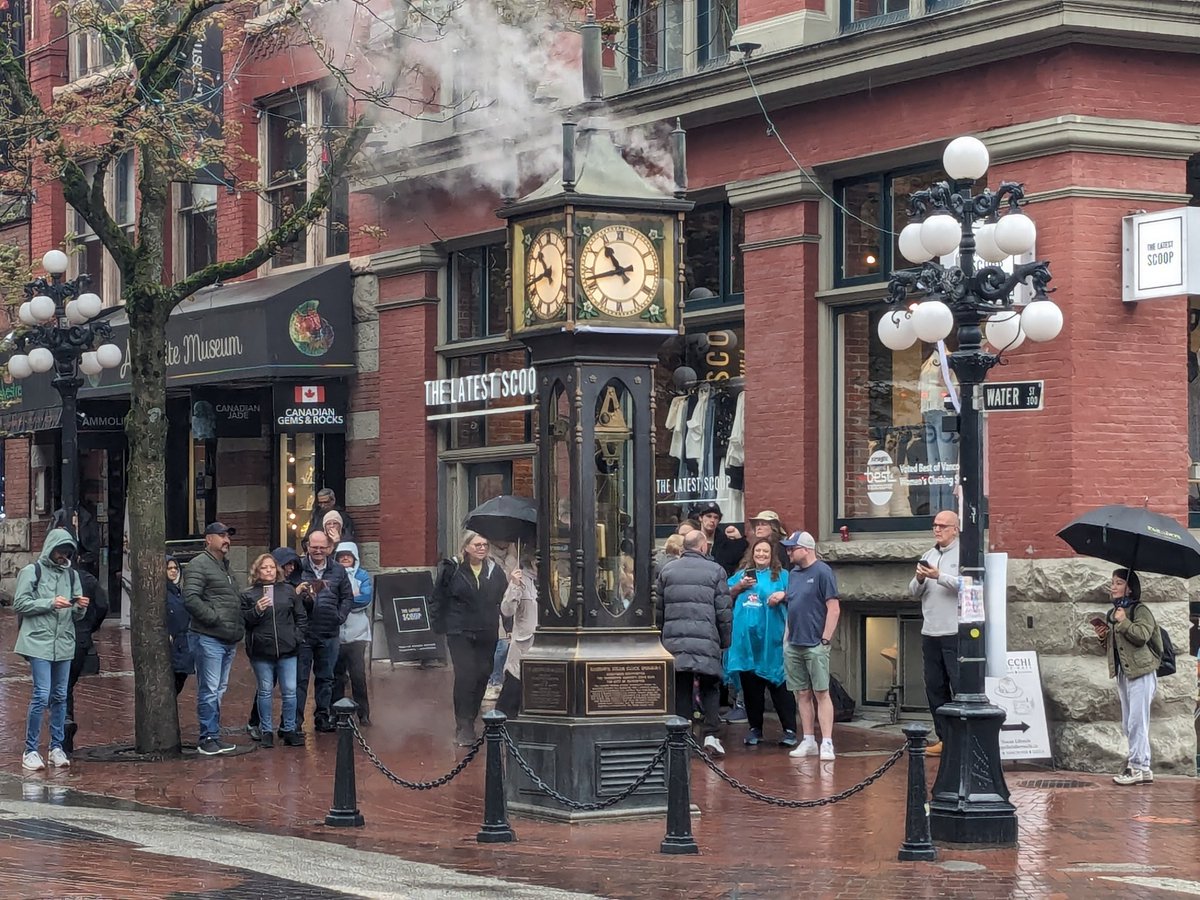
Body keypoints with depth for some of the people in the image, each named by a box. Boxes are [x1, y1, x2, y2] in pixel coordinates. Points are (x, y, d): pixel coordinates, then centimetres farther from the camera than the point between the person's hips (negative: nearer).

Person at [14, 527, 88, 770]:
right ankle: (30, 750, -3)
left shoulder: (71, 575, 13)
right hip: (39, 642, -5)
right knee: (42, 695, -11)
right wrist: (50, 603, -15)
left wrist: (80, 608, -8)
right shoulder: (32, 571, 0)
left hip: (64, 643, 5)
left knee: (60, 696, 7)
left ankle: (57, 747, 15)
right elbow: (20, 603, -6)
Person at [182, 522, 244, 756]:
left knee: (219, 690, 13)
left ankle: (214, 736, 19)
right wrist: (215, 619, -17)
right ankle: (207, 738, -2)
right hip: (209, 639, -9)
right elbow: (191, 599, -19)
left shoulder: (225, 567, 22)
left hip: (229, 640, 9)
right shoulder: (199, 565, -8)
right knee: (209, 691, -6)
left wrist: (238, 627, 16)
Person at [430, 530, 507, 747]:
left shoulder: (494, 570, 7)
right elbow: (439, 599, 2)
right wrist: (440, 626, -2)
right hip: (460, 632, -4)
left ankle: (468, 721, 20)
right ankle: (464, 727, -10)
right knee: (465, 676, -13)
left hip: (487, 634, 4)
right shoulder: (451, 569, -3)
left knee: (483, 674, 5)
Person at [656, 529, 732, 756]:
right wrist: (725, 641, 11)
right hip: (706, 641, -2)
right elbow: (724, 611, 1)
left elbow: (658, 609, 9)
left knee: (681, 690, 6)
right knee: (710, 688, 9)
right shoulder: (715, 571, 1)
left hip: (674, 641, 2)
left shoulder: (667, 570, 8)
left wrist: (661, 636, 16)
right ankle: (711, 734, -2)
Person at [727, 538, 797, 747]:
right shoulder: (741, 574, 16)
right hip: (746, 639, 3)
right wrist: (739, 587, -4)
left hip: (772, 640, -3)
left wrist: (783, 595, -16)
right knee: (750, 685, 7)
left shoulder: (781, 576, 8)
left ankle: (790, 730, -4)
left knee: (779, 685, -5)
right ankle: (755, 728, 16)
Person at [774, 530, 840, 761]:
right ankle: (808, 741, 14)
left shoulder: (822, 572, -8)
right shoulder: (793, 573, 13)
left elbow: (834, 608, -11)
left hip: (815, 645, -7)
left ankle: (827, 743, -8)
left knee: (821, 693, -7)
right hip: (793, 645, 7)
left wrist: (825, 640, -13)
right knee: (802, 694, 9)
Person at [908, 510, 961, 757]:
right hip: (930, 633, 7)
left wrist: (939, 576, -19)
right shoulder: (929, 555, 18)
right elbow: (914, 592, 17)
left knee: (960, 686, -7)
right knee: (935, 687, 9)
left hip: (955, 633, -7)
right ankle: (945, 738, 16)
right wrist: (919, 579, -4)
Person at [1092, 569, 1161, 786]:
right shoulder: (1111, 614, 17)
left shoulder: (1140, 611, -6)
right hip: (1122, 673, 9)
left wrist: (1123, 622, -16)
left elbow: (1142, 635, -23)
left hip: (1141, 672, -9)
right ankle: (1142, 768, 14)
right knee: (1128, 725, 9)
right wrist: (1103, 637, 6)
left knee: (1137, 722, -10)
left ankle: (1138, 766, -7)